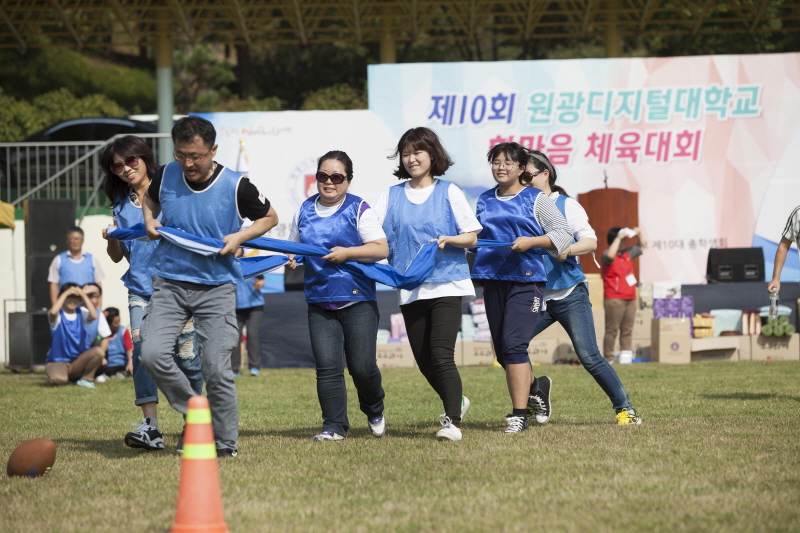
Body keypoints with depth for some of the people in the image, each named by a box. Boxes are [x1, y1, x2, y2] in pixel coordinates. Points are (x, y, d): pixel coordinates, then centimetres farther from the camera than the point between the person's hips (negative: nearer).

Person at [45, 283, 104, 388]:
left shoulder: (81, 312, 5)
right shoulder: (58, 315, -5)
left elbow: (94, 316, -18)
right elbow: (53, 312, -31)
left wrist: (83, 295, -15)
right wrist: (66, 293, -22)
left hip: (78, 362, 3)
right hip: (58, 362, -3)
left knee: (98, 351, -26)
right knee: (59, 379, -37)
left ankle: (86, 378, -3)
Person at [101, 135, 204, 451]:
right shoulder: (121, 204, 14)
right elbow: (116, 256, 18)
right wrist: (111, 239, -4)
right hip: (140, 289, 3)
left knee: (186, 354, 0)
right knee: (142, 352, -15)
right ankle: (150, 426, -21)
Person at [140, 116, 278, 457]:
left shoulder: (236, 187, -9)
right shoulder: (167, 175, 0)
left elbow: (270, 217, 7)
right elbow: (150, 197, 25)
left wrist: (239, 237, -9)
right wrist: (149, 221, 4)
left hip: (216, 289, -2)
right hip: (169, 284, 3)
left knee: (217, 370, -4)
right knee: (152, 355, -16)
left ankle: (225, 444, 13)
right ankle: (193, 414, 6)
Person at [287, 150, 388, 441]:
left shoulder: (358, 209, -3)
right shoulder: (305, 210, 10)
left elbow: (381, 249, -8)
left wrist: (346, 253, -19)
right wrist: (291, 258, 0)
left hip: (358, 299, -3)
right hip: (319, 302, 3)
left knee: (362, 367, -1)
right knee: (327, 366, -6)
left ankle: (374, 411, 28)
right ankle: (334, 426, 1)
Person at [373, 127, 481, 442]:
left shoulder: (448, 192, 3)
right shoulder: (391, 196, 10)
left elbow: (472, 238, 2)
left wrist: (449, 239, -18)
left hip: (446, 284, -4)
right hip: (411, 288, 4)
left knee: (441, 354, -16)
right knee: (423, 360, 9)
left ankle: (452, 421, -14)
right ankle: (456, 402, 34)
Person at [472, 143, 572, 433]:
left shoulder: (536, 199, 2)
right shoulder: (484, 201, 16)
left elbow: (563, 233, -1)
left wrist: (531, 241, -15)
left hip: (526, 280, -5)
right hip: (493, 280, 5)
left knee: (513, 345, -17)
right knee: (502, 352, 10)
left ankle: (519, 415, -14)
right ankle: (536, 386, 38)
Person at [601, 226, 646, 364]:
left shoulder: (627, 253, 17)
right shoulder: (607, 254, -8)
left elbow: (641, 247, 33)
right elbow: (610, 255, -34)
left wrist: (639, 234, 14)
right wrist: (619, 237, -27)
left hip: (630, 299, 8)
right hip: (614, 299, -8)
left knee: (627, 330, 7)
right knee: (612, 330, -7)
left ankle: (626, 356, 10)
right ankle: (608, 360, -6)